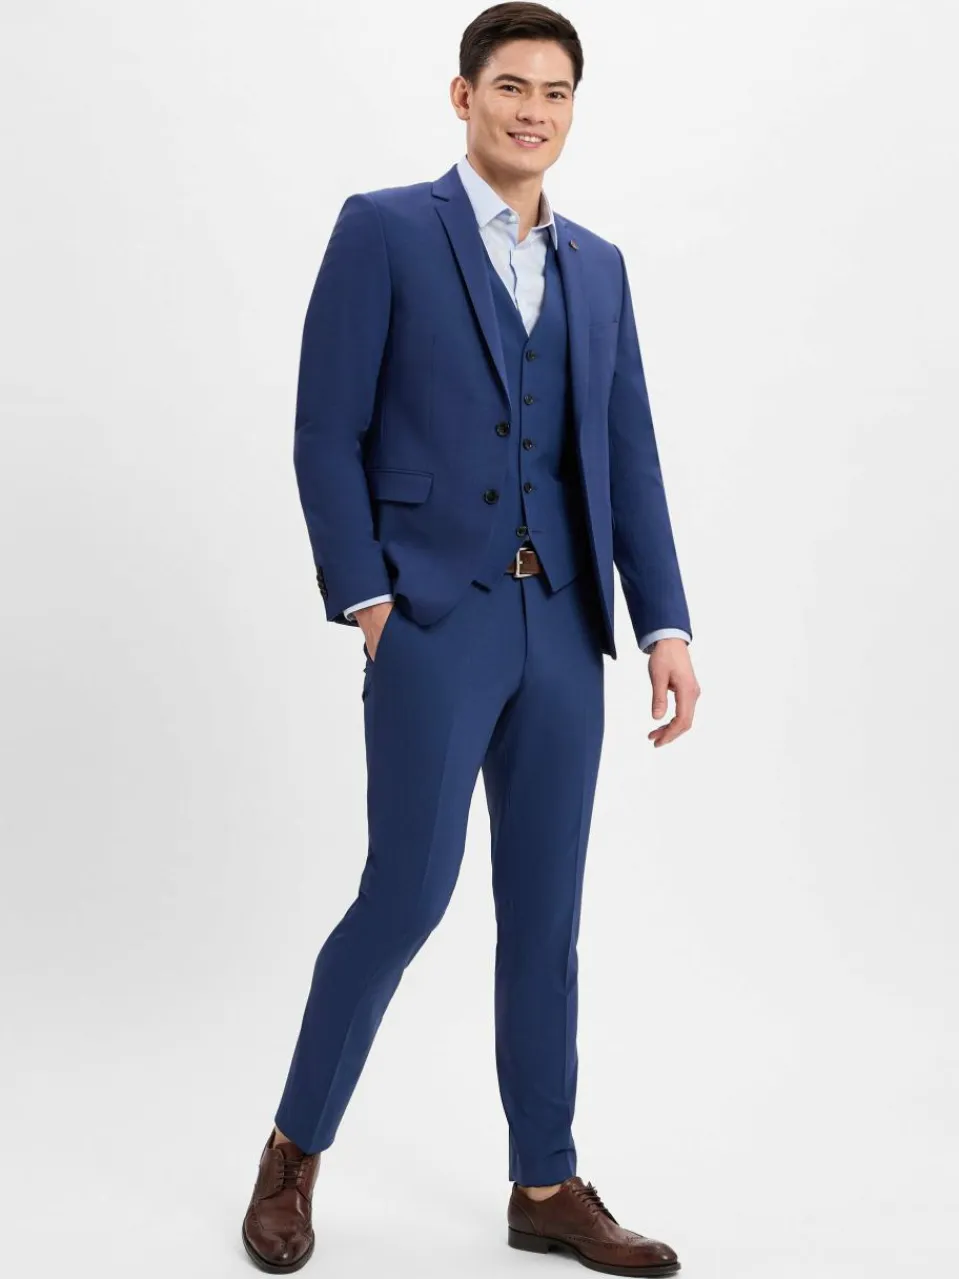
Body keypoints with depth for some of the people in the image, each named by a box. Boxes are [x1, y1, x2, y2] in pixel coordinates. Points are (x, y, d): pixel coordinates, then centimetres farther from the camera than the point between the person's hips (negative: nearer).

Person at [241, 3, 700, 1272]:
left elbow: (628, 460, 12)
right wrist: (364, 601, -11)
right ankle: (294, 1154, 16)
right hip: (435, 619, -5)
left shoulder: (598, 266, 15)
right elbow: (326, 432, -5)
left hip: (561, 630, 5)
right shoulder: (383, 229, -1)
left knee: (545, 913, 8)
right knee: (408, 894, -6)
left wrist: (667, 625, 3)